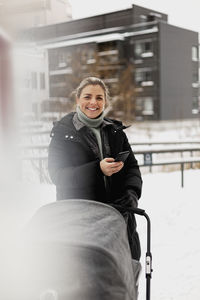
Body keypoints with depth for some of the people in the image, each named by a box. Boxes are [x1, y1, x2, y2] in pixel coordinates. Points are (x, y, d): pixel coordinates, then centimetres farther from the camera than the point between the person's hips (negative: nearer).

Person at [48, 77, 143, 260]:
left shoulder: (115, 130, 14)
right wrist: (98, 169, -18)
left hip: (118, 211, 3)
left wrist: (131, 194, -10)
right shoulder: (62, 131, 3)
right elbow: (57, 174, -6)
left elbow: (132, 167, 11)